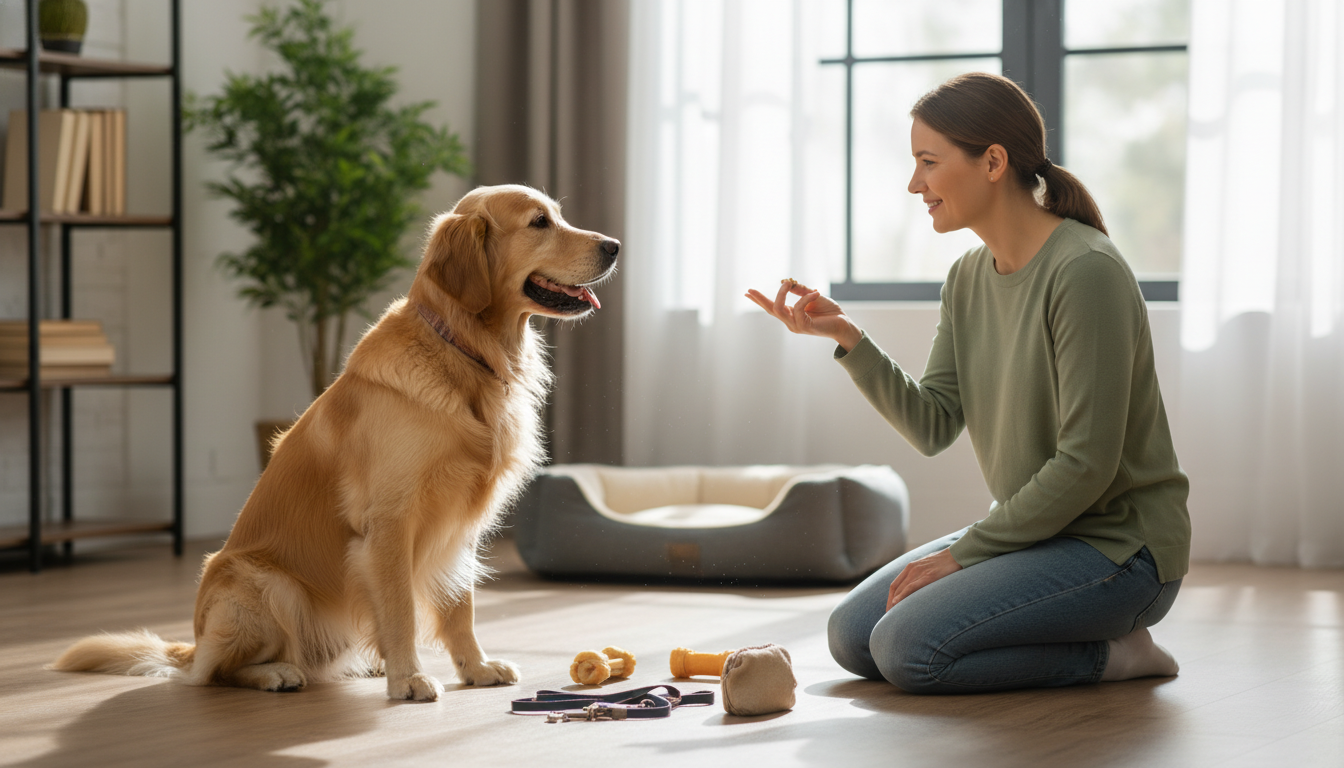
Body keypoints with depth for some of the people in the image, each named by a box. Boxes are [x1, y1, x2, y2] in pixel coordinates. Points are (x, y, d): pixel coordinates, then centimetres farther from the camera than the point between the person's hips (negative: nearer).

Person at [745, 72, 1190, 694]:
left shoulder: (1085, 273, -20)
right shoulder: (969, 277, 7)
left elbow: (1086, 464, -23)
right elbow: (933, 426, 2)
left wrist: (965, 550, -16)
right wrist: (847, 339, -10)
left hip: (1117, 546, -9)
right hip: (1033, 528, 9)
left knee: (908, 650, -21)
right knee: (852, 637, 4)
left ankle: (1110, 652, -4)